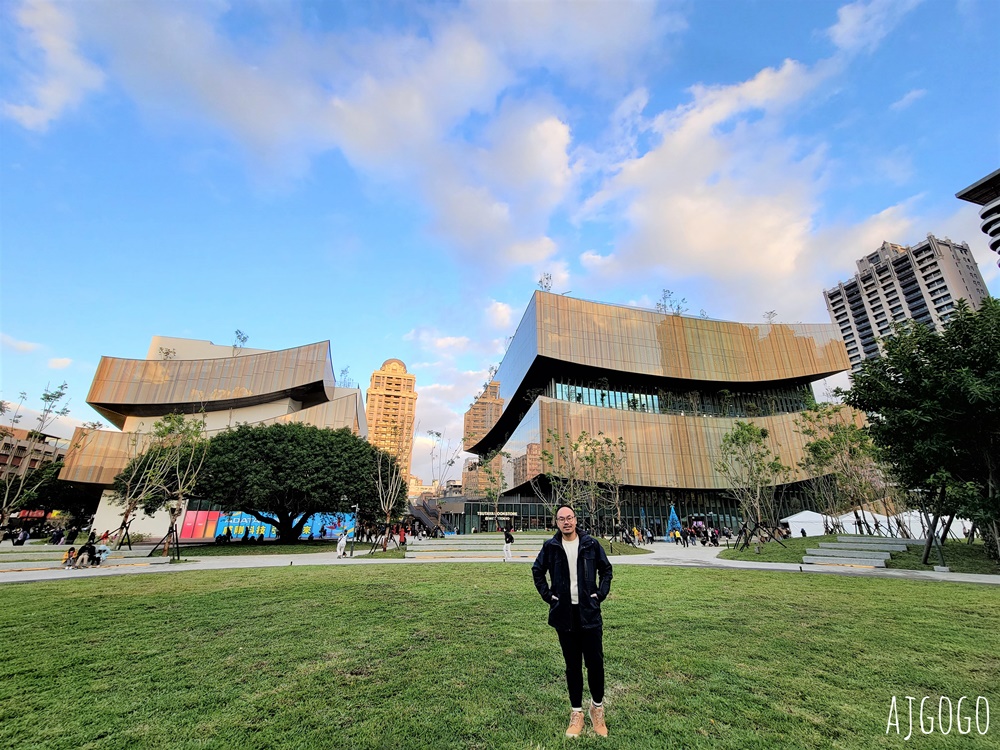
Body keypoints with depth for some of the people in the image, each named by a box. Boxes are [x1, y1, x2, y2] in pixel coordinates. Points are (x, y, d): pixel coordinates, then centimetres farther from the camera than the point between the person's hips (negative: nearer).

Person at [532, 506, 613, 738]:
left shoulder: (591, 544, -4)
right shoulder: (550, 547, -4)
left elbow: (606, 569, 9)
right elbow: (537, 571, 10)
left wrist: (601, 593, 0)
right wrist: (547, 595, 1)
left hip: (589, 612, 0)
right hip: (564, 614, 0)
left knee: (595, 662, 5)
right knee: (572, 665, 11)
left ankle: (597, 707, 29)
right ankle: (576, 713, 28)